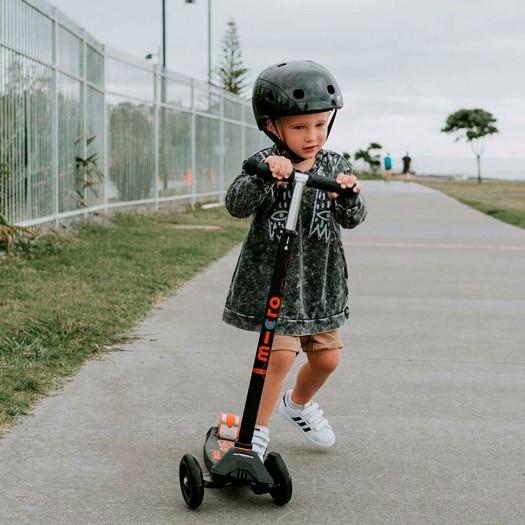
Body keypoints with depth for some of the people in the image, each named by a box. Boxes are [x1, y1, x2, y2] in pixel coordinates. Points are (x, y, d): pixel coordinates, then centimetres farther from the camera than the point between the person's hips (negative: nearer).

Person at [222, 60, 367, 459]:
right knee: (281, 355, -12)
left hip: (320, 281, 5)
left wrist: (349, 197, -30)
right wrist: (264, 176, -43)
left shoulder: (335, 166, 1)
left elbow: (352, 219, -7)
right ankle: (258, 430, 7)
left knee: (327, 357, 13)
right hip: (272, 278, -5)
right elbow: (236, 205, -25)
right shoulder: (266, 163, -11)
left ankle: (299, 404, 43)